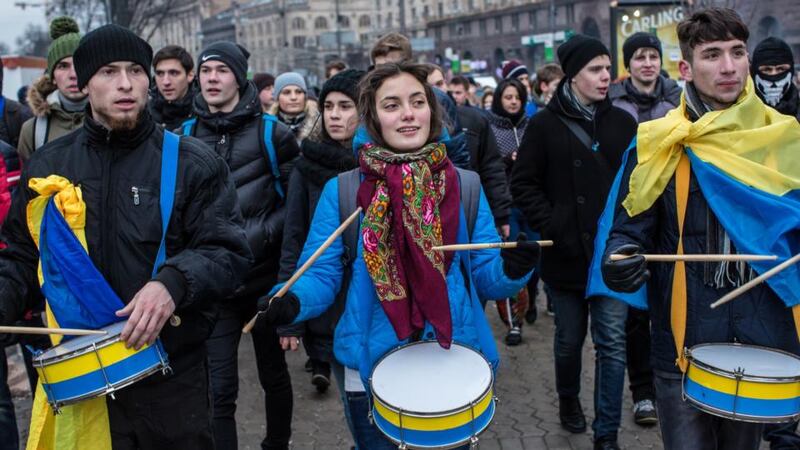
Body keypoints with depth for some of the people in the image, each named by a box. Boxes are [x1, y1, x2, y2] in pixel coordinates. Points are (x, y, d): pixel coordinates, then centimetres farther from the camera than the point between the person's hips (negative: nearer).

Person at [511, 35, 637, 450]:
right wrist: (550, 224, -12)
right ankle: (568, 400, 41)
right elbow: (523, 184, -3)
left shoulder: (623, 123, 4)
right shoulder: (545, 124, -4)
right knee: (570, 338, 14)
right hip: (566, 252, -1)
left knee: (612, 342, -1)